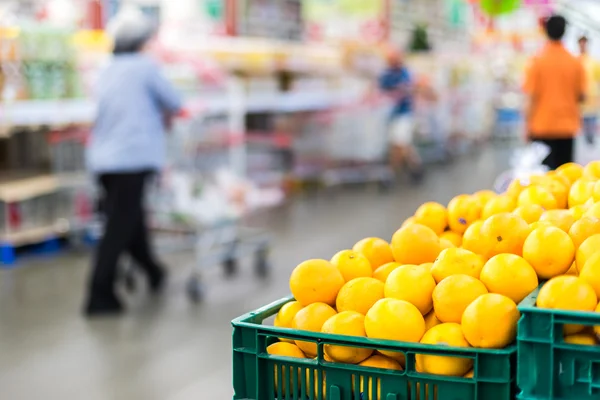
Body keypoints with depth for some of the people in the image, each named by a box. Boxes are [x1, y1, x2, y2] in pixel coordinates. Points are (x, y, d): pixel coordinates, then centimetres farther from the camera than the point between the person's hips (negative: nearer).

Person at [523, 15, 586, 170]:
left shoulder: (538, 60, -7)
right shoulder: (575, 62, 0)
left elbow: (532, 97, -9)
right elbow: (581, 96, 2)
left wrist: (529, 125, -2)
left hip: (543, 126, -2)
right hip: (567, 126, 2)